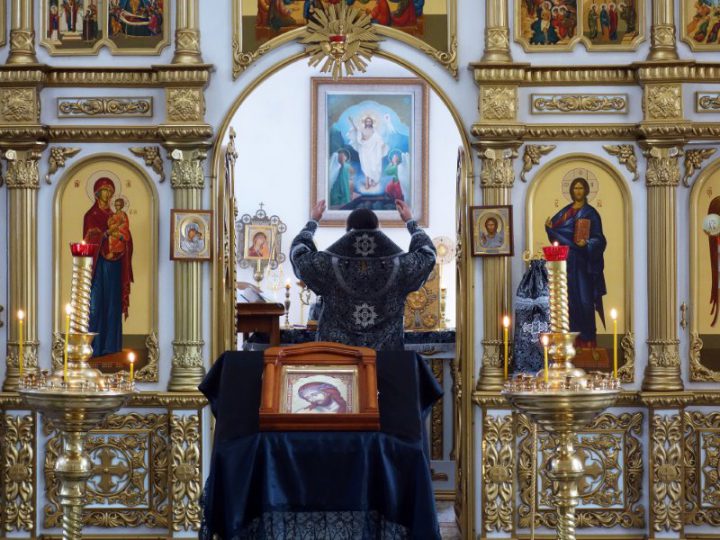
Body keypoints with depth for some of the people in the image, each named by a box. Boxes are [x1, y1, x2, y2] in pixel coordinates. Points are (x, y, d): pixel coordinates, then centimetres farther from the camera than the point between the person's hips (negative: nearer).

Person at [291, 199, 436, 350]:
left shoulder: (330, 264, -8)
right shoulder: (399, 264, -5)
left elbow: (298, 253, 12)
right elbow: (427, 254, 16)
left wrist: (312, 221, 25)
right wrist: (410, 222, 28)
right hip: (386, 356, 1)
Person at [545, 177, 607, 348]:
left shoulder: (591, 213, -2)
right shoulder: (565, 211, 13)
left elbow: (598, 238, -7)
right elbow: (554, 227, 13)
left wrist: (586, 244, -27)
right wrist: (549, 227, -10)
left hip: (582, 263, -5)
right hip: (566, 261, 5)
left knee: (584, 298, -7)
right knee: (569, 297, 3)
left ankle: (587, 338, -2)